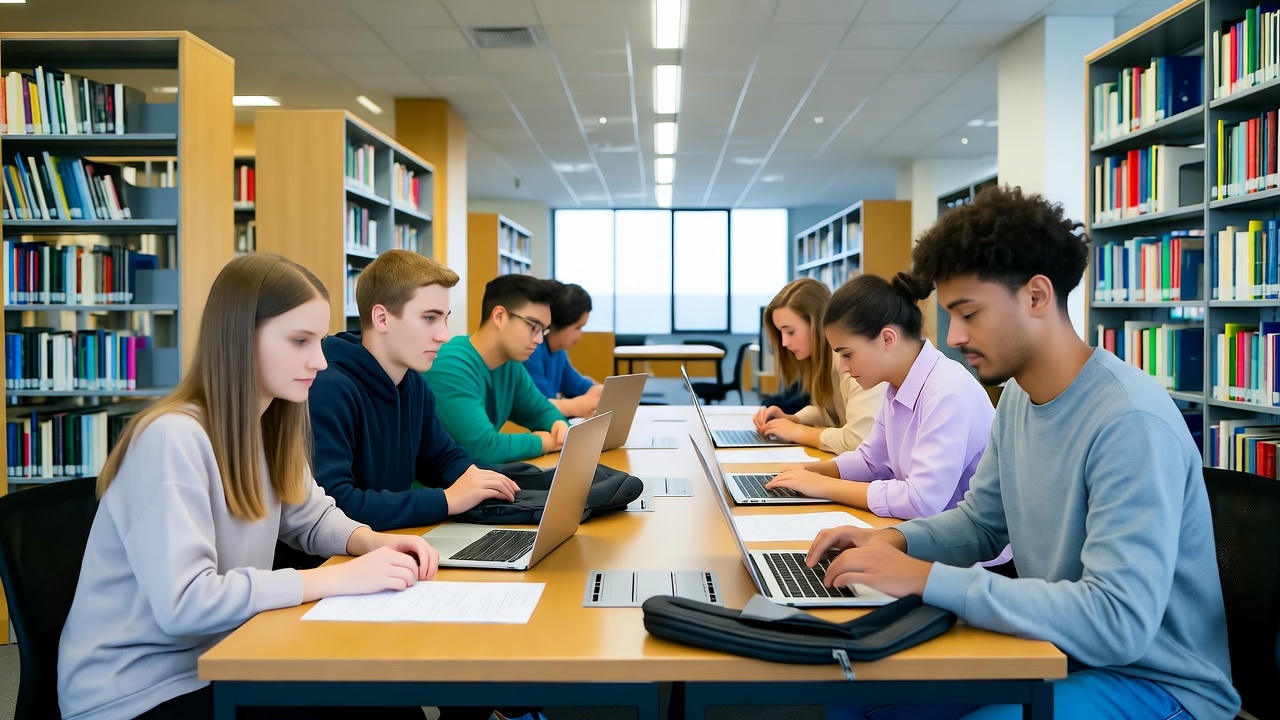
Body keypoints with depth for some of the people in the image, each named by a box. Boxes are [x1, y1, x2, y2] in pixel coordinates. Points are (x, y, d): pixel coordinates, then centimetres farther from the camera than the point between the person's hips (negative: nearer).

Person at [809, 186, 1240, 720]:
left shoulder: (1131, 422, -26)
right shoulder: (1018, 396, 2)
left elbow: (1118, 623, -32)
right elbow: (981, 521, 14)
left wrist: (927, 578, -31)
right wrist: (896, 541, -7)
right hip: (1052, 650, 8)